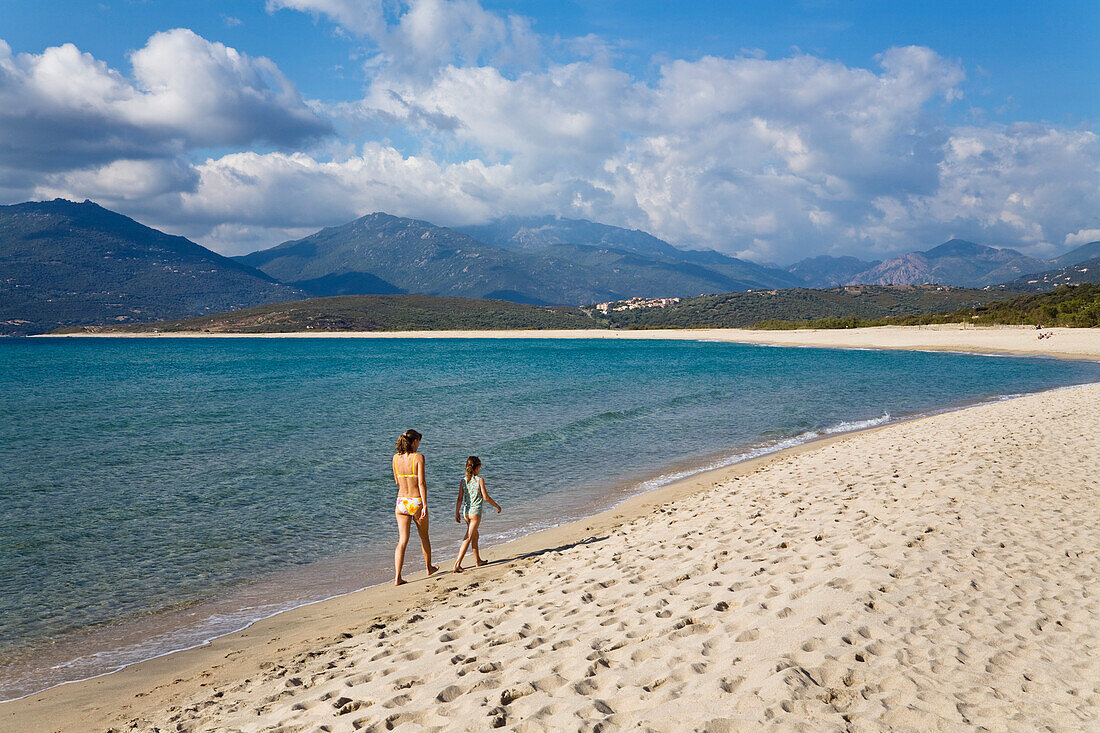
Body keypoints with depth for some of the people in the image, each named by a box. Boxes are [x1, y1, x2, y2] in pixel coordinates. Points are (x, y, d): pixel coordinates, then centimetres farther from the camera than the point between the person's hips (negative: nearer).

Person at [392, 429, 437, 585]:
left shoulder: (396, 457, 3)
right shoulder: (418, 457, -12)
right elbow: (421, 482, -16)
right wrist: (425, 505, -15)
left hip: (401, 501, 3)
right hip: (417, 501, -3)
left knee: (402, 541, 3)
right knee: (424, 536, 19)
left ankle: (397, 577, -7)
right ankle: (429, 568, 37)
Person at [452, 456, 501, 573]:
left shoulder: (463, 481, 3)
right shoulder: (480, 480, -9)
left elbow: (460, 499, 3)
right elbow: (486, 497, -9)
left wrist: (457, 513, 13)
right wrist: (497, 506, 3)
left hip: (466, 512, 6)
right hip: (475, 511, -6)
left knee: (475, 536, 22)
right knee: (468, 538, -6)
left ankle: (478, 560, 33)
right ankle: (457, 563, -13)